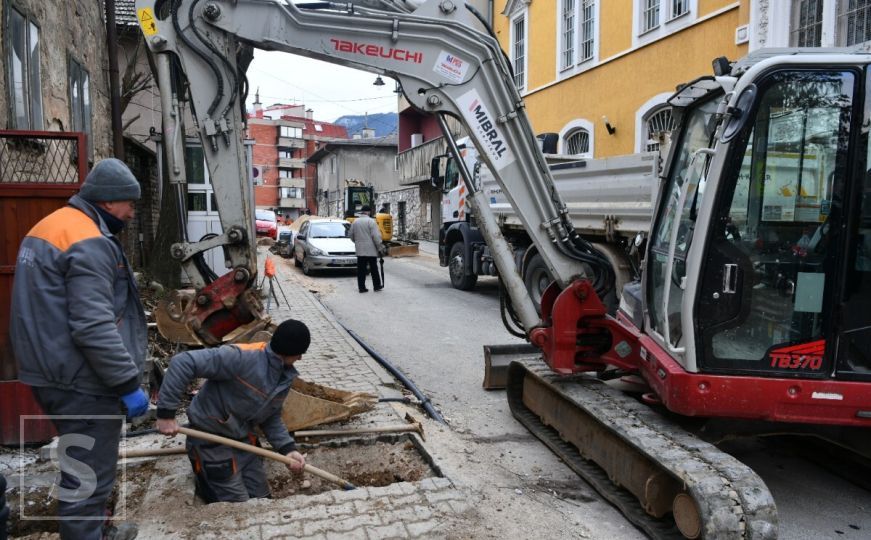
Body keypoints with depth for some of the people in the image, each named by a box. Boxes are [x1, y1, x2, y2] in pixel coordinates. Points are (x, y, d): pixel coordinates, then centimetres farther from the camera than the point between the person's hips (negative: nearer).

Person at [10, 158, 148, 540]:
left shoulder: (51, 226, 14)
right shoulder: (89, 242, -20)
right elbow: (94, 328, -27)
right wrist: (128, 384, -21)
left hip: (53, 373, 11)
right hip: (81, 383, -11)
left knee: (81, 469, 24)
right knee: (89, 477, 1)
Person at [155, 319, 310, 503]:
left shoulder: (286, 377, -3)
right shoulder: (243, 357, -30)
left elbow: (271, 417, 7)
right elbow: (182, 363, -32)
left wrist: (288, 448, -9)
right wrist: (166, 413, -29)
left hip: (244, 440, 7)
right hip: (212, 442, -7)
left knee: (261, 499, 15)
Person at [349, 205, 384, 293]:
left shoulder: (355, 222, 7)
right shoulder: (371, 221, -9)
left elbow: (351, 235, 13)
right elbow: (376, 236, -14)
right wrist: (379, 247, -6)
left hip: (359, 250, 4)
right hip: (371, 249, -4)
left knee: (361, 269, 6)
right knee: (373, 268, 6)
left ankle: (361, 287, 6)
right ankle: (377, 286, 14)